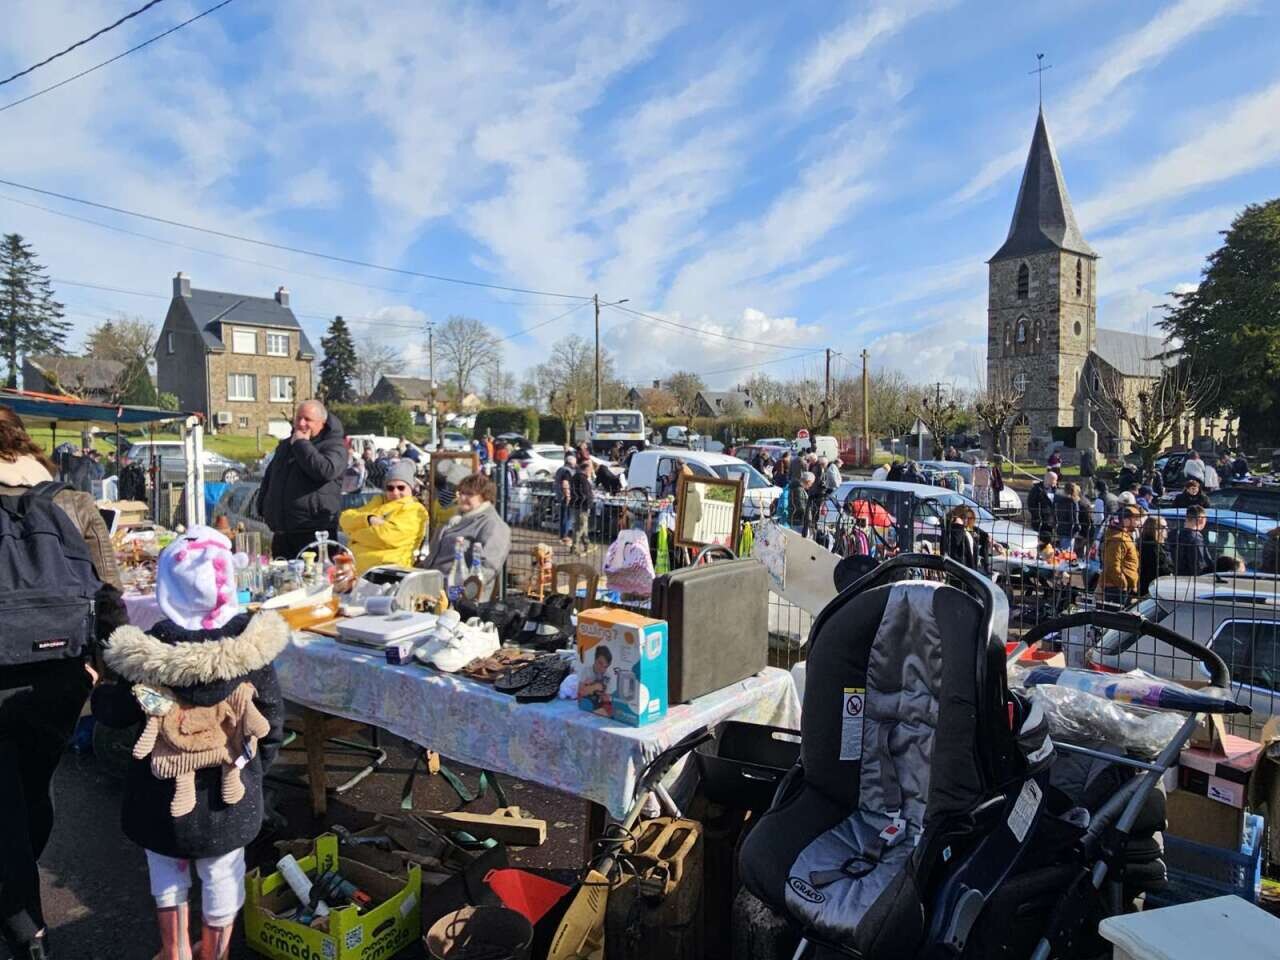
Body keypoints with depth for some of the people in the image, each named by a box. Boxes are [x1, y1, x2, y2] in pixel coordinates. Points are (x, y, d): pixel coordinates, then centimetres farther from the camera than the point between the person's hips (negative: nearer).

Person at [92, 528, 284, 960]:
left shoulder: (150, 650, -19)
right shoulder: (250, 641, -16)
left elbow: (116, 713, -5)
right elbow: (272, 715, -8)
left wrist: (98, 688, 17)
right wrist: (259, 764, 8)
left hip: (165, 794, 0)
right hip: (231, 792, 0)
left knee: (167, 868, 25)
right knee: (223, 874, 18)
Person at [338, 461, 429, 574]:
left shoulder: (415, 511, 1)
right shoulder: (379, 501, 24)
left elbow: (386, 535, -13)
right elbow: (345, 518, 13)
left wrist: (355, 534, 2)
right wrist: (369, 519, -7)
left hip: (384, 566, -6)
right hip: (352, 563, 6)